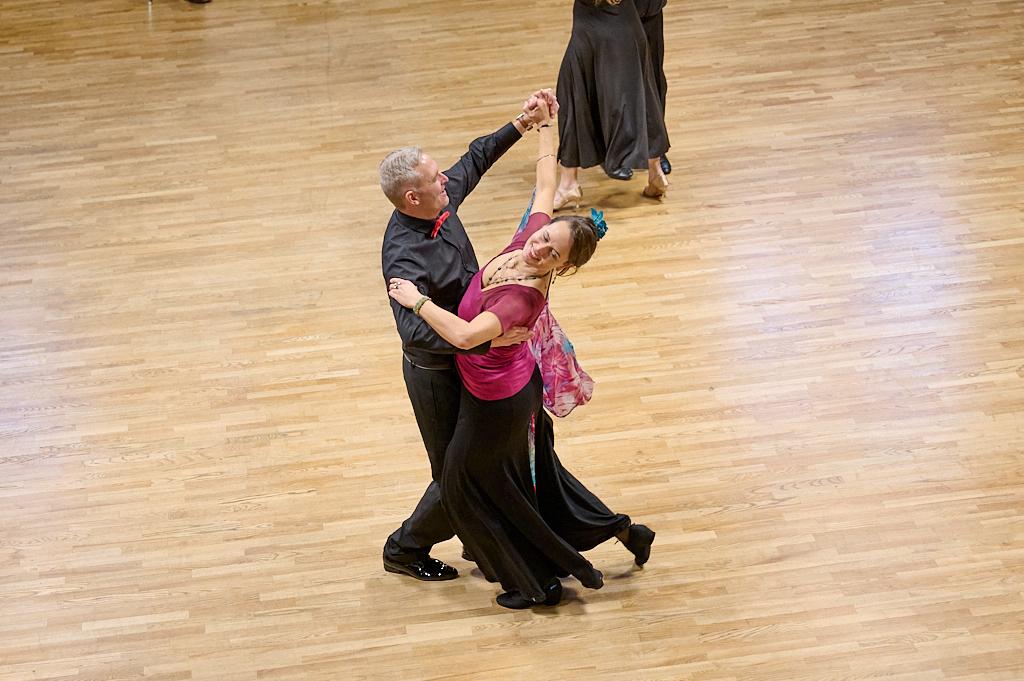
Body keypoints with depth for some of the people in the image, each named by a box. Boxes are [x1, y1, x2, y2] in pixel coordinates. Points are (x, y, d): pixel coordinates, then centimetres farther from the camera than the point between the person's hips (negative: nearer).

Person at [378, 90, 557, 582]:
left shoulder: (440, 204, -10)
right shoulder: (404, 258, -36)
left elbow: (474, 161, 11)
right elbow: (414, 333, -48)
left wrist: (518, 125, 6)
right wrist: (486, 338, -52)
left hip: (470, 354, 8)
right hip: (437, 372, -8)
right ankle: (405, 549, 30)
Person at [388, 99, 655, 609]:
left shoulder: (524, 297, -38)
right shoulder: (530, 235, -17)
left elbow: (466, 335, -53)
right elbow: (546, 185, 1)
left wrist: (417, 301, -40)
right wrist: (544, 124, 9)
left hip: (497, 403, -9)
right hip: (518, 384, 9)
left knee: (465, 483, 14)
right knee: (535, 471, 29)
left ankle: (538, 582, 27)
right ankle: (625, 531, 40)